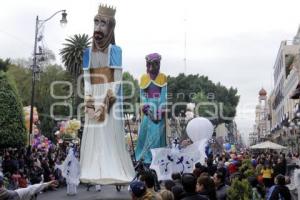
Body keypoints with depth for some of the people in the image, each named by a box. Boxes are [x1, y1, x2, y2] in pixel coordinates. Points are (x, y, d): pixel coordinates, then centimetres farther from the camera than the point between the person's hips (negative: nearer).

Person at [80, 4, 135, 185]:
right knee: (93, 136, 4)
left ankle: (114, 173, 5)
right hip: (93, 99, 4)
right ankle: (93, 174, 12)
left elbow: (117, 80, -7)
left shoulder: (115, 50, -2)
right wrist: (90, 103, -6)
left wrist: (106, 103, -14)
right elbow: (86, 80, 7)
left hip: (111, 99, -4)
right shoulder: (88, 52, 10)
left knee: (111, 135, -3)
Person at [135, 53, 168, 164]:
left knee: (158, 132, -4)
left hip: (159, 108, -2)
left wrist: (161, 111, -15)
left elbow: (164, 95, -4)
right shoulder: (144, 78, 9)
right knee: (146, 132, 1)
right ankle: (145, 157, 9)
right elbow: (142, 96, 6)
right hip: (148, 110, 2)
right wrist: (146, 109, -10)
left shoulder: (162, 77, 3)